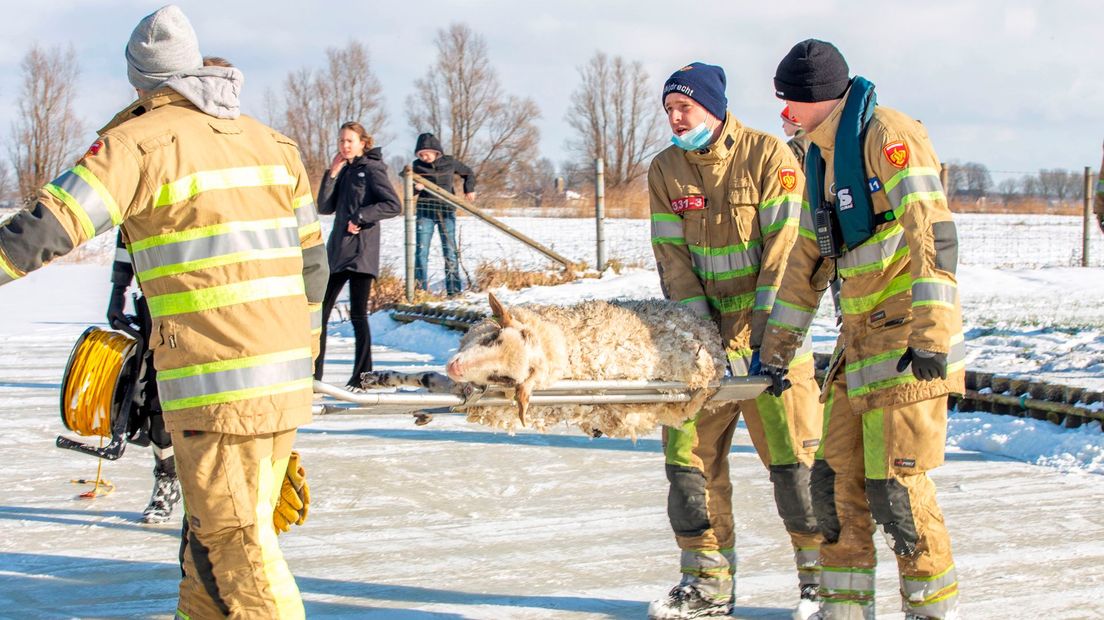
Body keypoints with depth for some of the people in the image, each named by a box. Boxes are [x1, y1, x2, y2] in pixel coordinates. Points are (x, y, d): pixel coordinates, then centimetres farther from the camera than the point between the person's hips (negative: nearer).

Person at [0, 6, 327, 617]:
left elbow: (51, 226, -13)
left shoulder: (142, 140, -5)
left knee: (233, 536, -1)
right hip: (285, 382, 7)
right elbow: (311, 261, 18)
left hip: (215, 385, -7)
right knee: (212, 527, 19)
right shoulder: (268, 141, 15)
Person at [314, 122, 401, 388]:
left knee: (358, 314, -5)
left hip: (361, 252, -8)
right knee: (320, 311, 7)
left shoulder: (371, 169, -5)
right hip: (337, 250, 8)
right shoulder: (344, 171, 16)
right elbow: (325, 207, 8)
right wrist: (332, 174, 1)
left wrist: (361, 217, -16)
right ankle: (313, 373, 13)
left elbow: (393, 205, -15)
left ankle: (362, 376, 2)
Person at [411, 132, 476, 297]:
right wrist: (416, 187, -22)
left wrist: (469, 190, 5)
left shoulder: (450, 162, -2)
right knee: (421, 251, -3)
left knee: (450, 251, 3)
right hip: (425, 211, 0)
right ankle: (420, 289, 2)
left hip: (446, 211, 0)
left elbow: (468, 173, 16)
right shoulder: (418, 165, -2)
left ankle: (453, 289, 9)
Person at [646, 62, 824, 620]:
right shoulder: (665, 171, 5)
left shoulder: (769, 156, -8)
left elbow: (784, 248, -13)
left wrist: (761, 334, -19)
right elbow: (672, 259, 1)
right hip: (703, 331, 4)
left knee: (791, 454, -5)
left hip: (769, 329, -4)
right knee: (689, 451, 1)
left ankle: (822, 575, 9)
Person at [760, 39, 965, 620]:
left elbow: (932, 234, -21)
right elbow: (807, 260, 22)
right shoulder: (821, 154, 16)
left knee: (895, 485, -7)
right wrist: (777, 347, 22)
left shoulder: (887, 135, -12)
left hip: (908, 338, -9)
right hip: (859, 337, 9)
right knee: (837, 478, 10)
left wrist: (931, 334, -27)